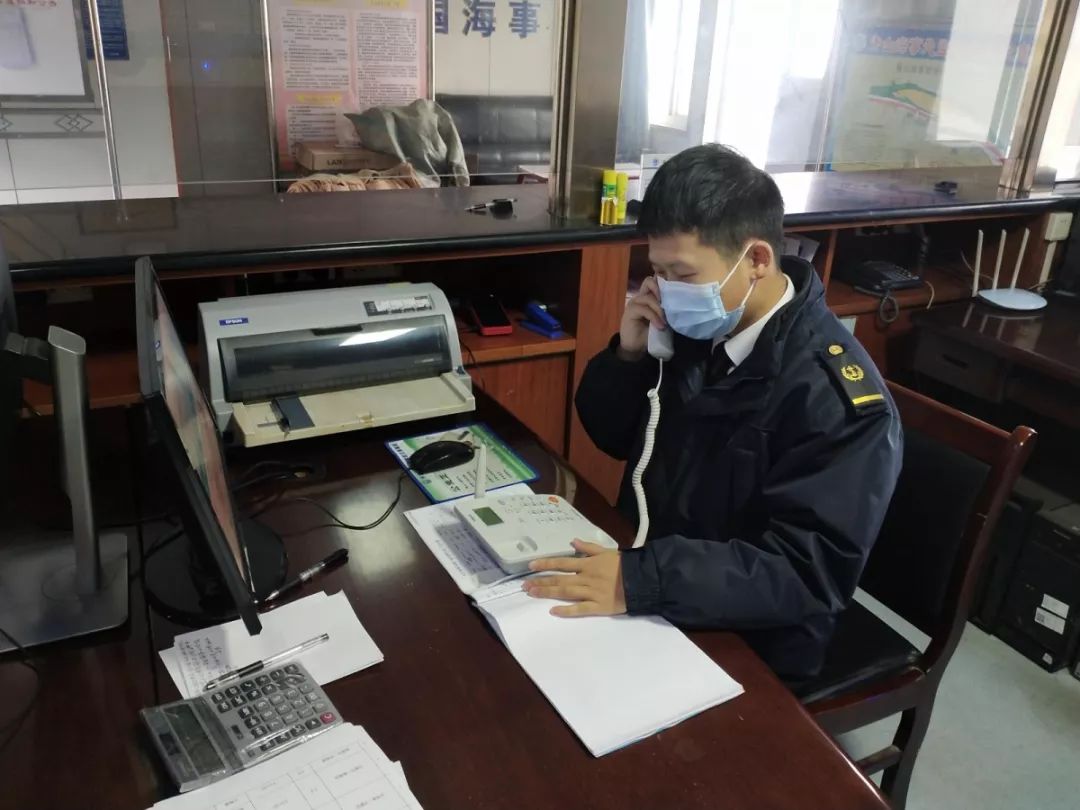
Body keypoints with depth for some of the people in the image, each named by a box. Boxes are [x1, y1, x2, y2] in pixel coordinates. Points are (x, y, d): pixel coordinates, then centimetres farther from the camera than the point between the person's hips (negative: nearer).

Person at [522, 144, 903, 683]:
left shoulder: (836, 396, -23)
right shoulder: (695, 328, -4)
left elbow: (809, 572, -28)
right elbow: (614, 439, 7)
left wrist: (641, 581, -37)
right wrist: (629, 354, -13)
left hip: (745, 646, -6)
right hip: (642, 562, 6)